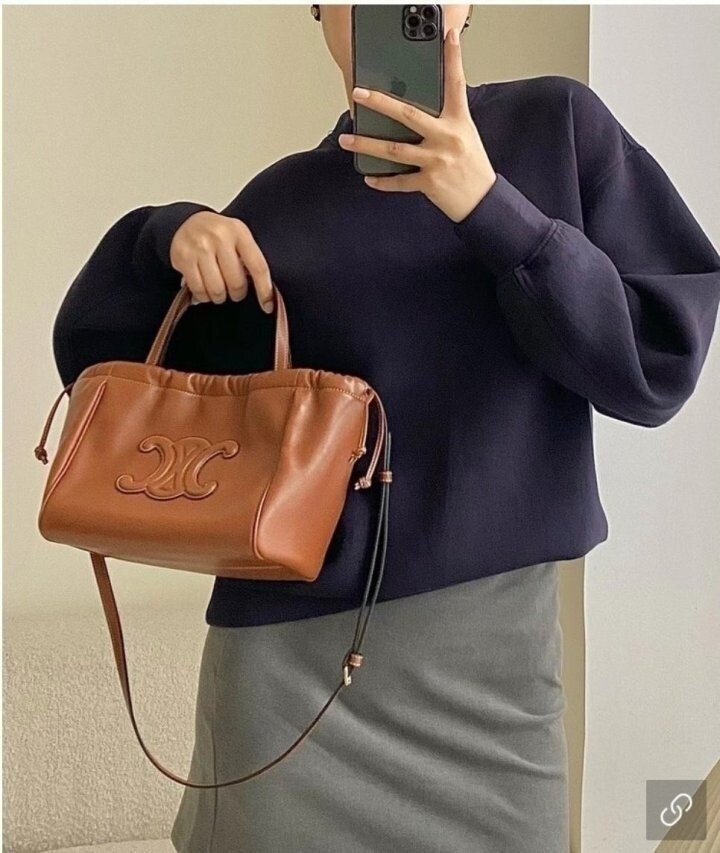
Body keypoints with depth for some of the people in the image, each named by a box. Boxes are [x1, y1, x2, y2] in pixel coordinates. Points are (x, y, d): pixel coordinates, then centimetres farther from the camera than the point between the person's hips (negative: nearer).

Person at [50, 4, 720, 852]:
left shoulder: (558, 126, 1)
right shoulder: (278, 203, 4)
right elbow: (99, 369, 10)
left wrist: (492, 209, -17)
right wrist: (168, 235, -8)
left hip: (493, 647, 0)